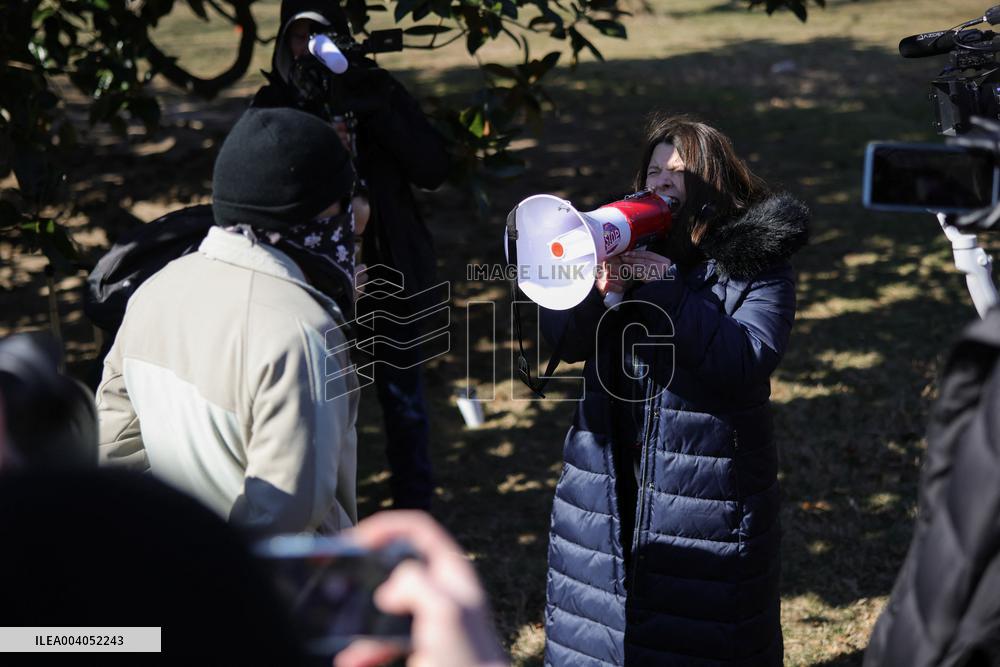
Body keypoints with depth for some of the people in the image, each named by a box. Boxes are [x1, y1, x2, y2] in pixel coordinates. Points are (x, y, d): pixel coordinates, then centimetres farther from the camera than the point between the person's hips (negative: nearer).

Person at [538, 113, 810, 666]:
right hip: (611, 485, 4)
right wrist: (597, 288, -22)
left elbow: (744, 364, -21)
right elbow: (564, 340, -2)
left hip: (707, 493, -4)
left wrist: (668, 288, -23)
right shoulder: (626, 243, 5)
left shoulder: (755, 264, -7)